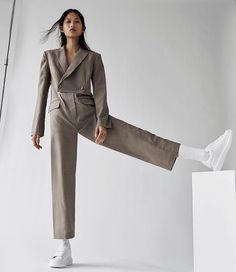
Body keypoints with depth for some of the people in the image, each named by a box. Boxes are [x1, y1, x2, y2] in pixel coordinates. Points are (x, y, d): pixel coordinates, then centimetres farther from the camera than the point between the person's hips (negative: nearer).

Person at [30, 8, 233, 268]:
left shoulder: (93, 57, 14)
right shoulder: (49, 55, 16)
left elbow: (100, 91, 1)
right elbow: (42, 92, 11)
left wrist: (102, 122, -14)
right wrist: (36, 128, 3)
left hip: (88, 114, 0)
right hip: (61, 117, 0)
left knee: (137, 137, -17)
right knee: (62, 176, -9)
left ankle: (205, 155, -27)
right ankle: (64, 249, -3)